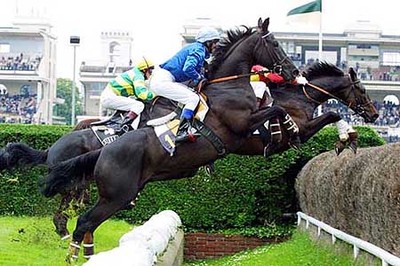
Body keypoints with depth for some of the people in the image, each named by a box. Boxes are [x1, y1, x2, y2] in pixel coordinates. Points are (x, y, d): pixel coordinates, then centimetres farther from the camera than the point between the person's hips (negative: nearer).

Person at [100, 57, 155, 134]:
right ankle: (124, 126, -31)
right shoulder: (138, 76, -9)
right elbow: (142, 93, -24)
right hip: (110, 97, -11)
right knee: (139, 105, -20)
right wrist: (154, 94, -12)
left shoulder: (134, 72, 21)